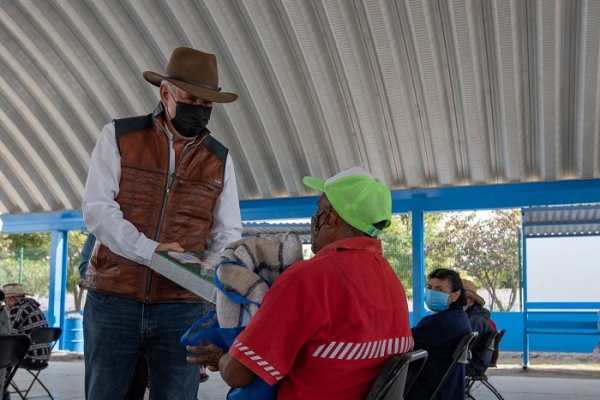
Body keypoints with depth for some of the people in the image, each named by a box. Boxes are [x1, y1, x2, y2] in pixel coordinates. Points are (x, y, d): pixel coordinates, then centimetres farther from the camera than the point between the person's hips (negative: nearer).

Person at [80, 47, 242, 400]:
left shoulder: (220, 159, 8)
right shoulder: (118, 136, 1)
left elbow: (228, 233, 6)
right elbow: (96, 209, -8)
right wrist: (150, 250, -21)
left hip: (183, 307, 1)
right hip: (112, 300, -1)